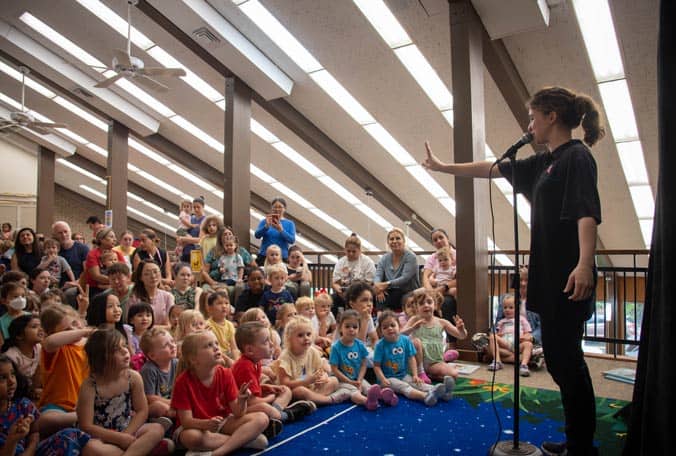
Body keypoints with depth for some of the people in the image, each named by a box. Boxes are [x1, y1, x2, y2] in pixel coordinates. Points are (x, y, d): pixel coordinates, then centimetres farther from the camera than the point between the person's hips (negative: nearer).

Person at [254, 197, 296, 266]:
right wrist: (267, 226, -19)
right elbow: (257, 235, -3)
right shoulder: (265, 221, 9)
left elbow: (292, 240, -5)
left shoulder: (290, 224, 7)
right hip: (264, 256, 1)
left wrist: (281, 230, -18)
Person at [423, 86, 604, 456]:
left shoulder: (577, 156, -8)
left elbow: (587, 212, -22)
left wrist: (584, 263, -34)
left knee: (565, 359, -2)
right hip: (549, 276, 9)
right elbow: (492, 169, 22)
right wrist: (443, 167, 26)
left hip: (568, 277, -9)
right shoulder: (544, 163, 17)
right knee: (559, 359, 14)